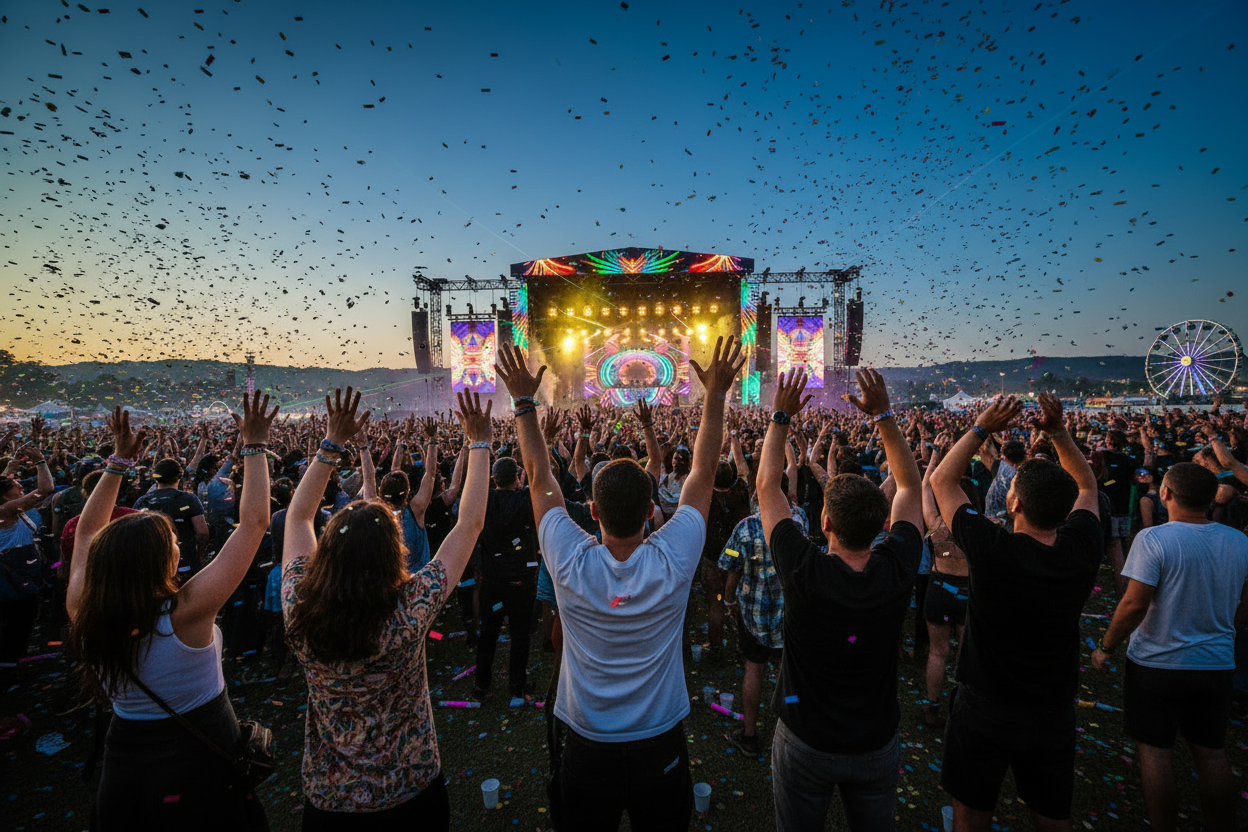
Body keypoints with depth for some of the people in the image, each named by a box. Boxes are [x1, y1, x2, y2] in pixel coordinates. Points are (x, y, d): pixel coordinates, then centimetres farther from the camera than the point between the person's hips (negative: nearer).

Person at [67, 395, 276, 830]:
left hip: (124, 764, 4)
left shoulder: (83, 610, -17)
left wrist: (119, 460, -2)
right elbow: (254, 521, -31)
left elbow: (87, 531, 0)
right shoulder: (187, 612, -32)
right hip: (200, 761, -4)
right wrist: (254, 446, -25)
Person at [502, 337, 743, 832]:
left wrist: (524, 401, -5)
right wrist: (716, 394, -9)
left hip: (587, 750, 0)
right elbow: (703, 472, -14)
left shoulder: (571, 566, -24)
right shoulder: (673, 562, -24)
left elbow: (539, 476, -13)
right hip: (662, 748, 0)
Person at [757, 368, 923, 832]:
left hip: (805, 744, -2)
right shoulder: (898, 571, -21)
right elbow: (911, 486, -6)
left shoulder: (804, 573, -30)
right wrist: (883, 415, -6)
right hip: (877, 746, 3)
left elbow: (767, 487, -17)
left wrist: (781, 417, -12)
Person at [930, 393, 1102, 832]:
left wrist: (981, 428, -12)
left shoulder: (993, 549, -27)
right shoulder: (1082, 549, -15)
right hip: (1054, 713, 4)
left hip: (985, 711, -4)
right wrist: (1058, 432, -3)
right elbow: (1087, 486, 6)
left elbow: (941, 479, -14)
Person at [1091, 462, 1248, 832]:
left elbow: (1135, 604, -22)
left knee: (1156, 750, 9)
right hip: (1218, 664, 5)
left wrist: (1106, 647, -9)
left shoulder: (1153, 539, -20)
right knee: (1212, 752, 18)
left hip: (1158, 663, -5)